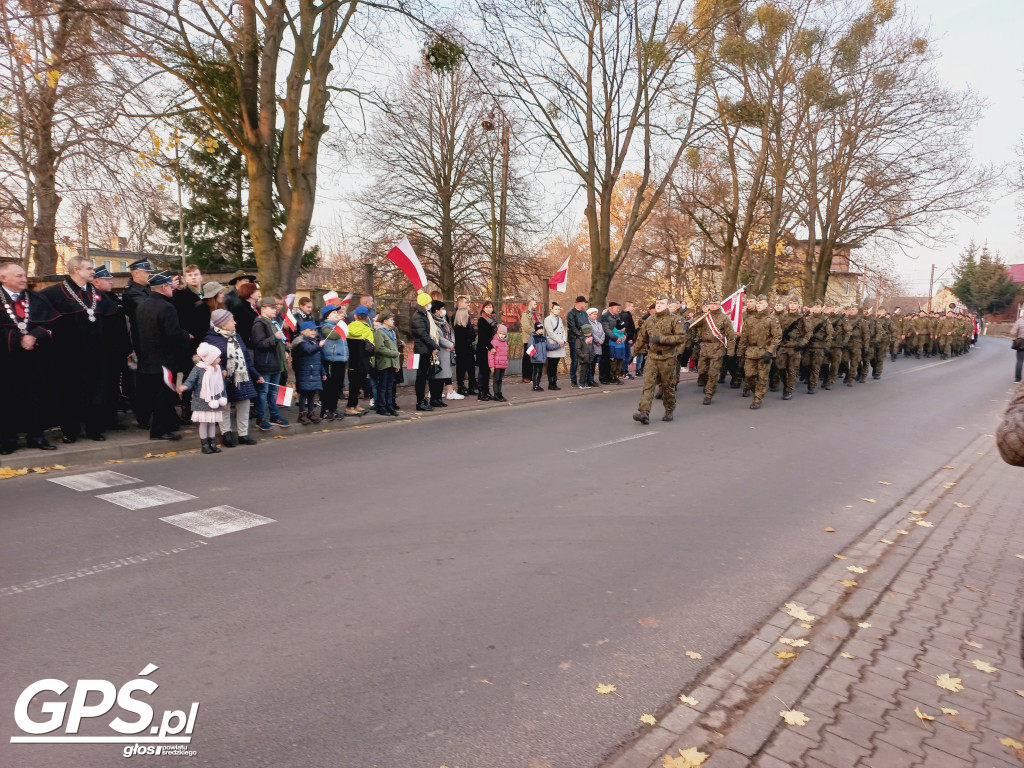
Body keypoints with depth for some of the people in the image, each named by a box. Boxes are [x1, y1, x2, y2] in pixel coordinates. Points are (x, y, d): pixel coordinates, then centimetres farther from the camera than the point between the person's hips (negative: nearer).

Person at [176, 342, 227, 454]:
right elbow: (190, 380, -12)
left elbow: (221, 385, 13)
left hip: (214, 401, 5)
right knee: (203, 423, 0)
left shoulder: (218, 369, 7)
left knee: (213, 422, 11)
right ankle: (205, 445, 9)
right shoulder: (198, 368, -11)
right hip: (202, 401, -5)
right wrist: (184, 387, -32)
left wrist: (224, 399, 13)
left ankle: (212, 443, 20)